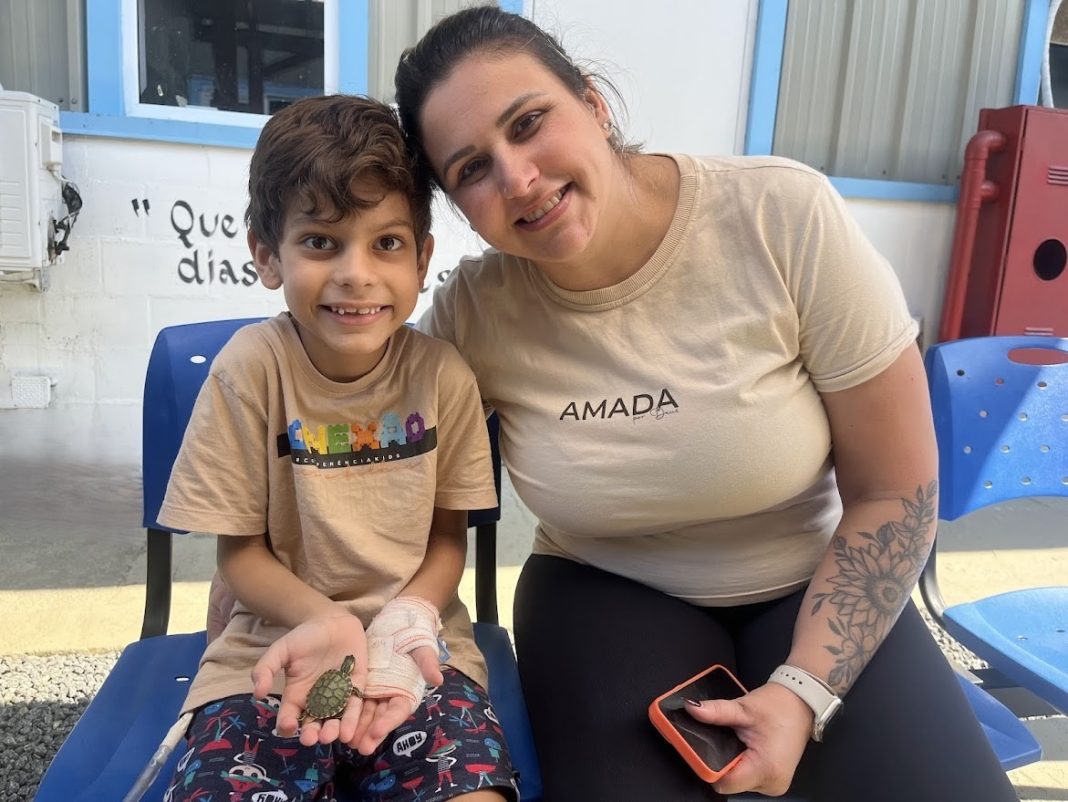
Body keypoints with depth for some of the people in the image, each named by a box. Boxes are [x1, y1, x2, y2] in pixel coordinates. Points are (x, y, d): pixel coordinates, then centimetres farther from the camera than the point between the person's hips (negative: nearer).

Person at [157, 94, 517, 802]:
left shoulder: (441, 373, -7)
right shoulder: (250, 368, -10)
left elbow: (449, 537, 2)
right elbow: (240, 550, -3)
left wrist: (404, 621, -17)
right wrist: (326, 621, -21)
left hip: (417, 647, 1)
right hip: (278, 648, 0)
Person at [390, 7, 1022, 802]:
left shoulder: (785, 217, -20)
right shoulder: (469, 314, -15)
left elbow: (895, 493, -13)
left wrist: (803, 691, -17)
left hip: (813, 588, 1)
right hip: (606, 594, 1)